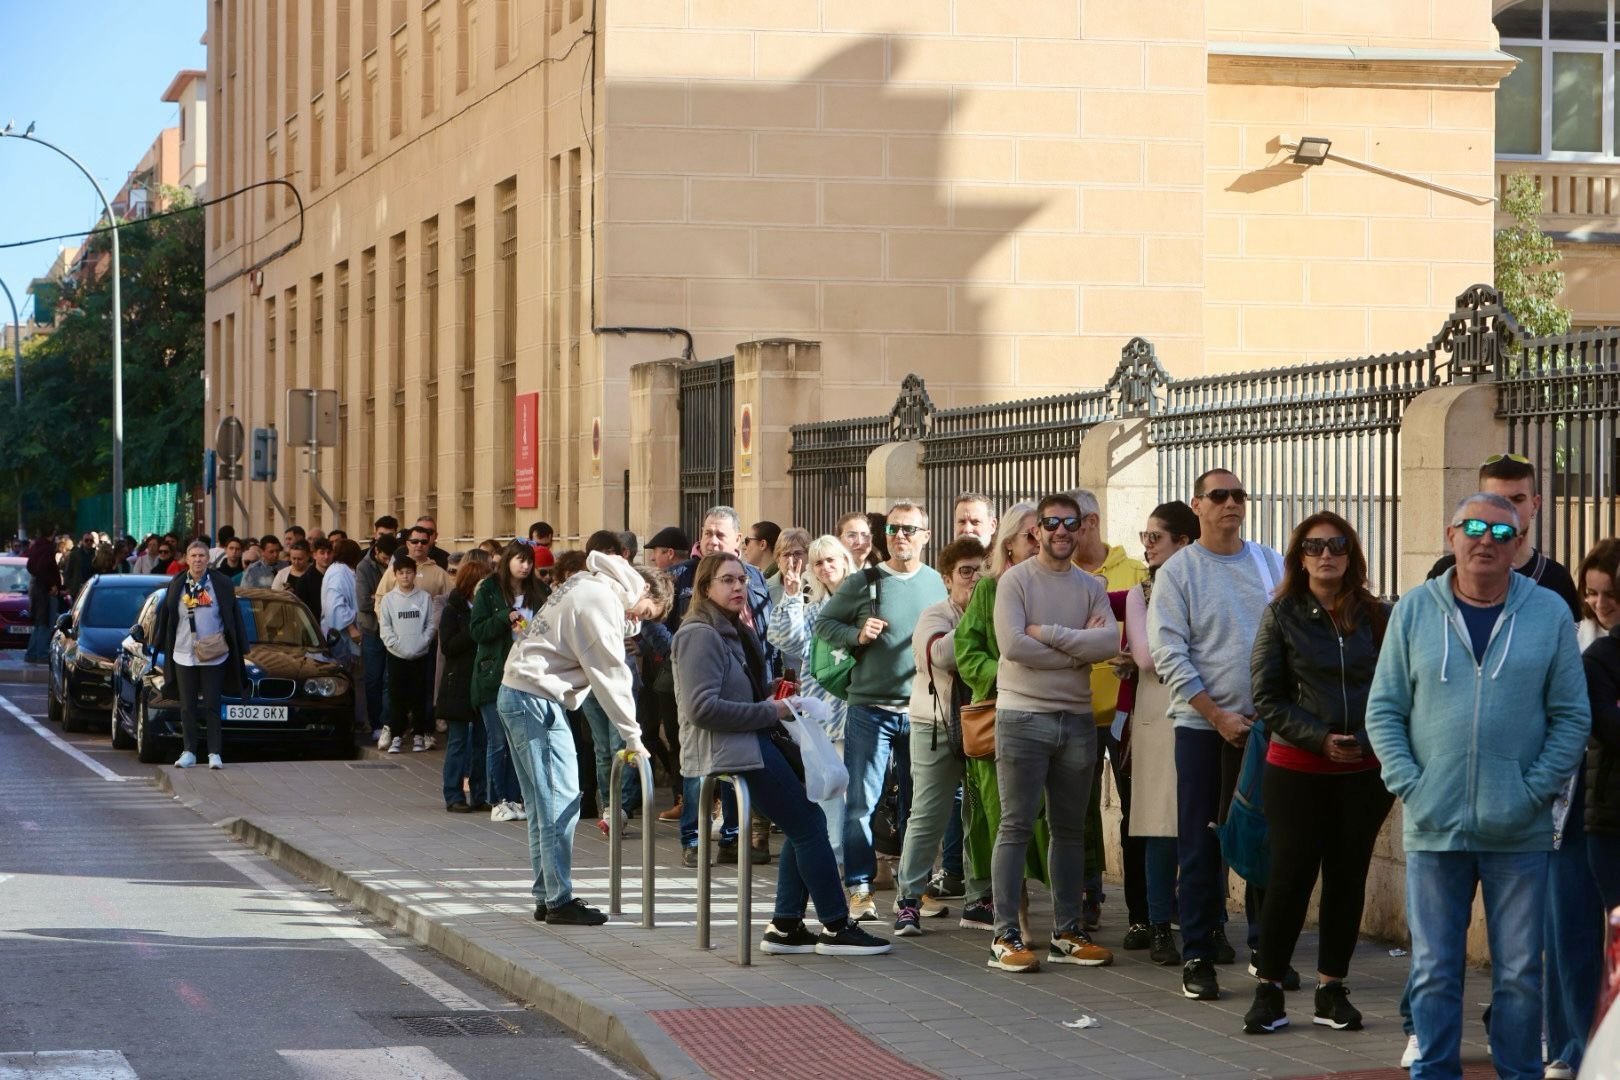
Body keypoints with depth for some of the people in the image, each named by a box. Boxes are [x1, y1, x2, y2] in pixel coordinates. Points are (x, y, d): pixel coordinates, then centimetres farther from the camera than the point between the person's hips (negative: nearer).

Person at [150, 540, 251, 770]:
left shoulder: (221, 583, 0)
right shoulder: (176, 586, 5)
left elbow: (234, 616, 2)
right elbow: (164, 616, 11)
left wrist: (242, 649, 1)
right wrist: (159, 645, 10)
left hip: (213, 656, -2)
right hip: (183, 655, 2)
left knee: (212, 707, -1)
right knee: (187, 707, 7)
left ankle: (214, 753, 1)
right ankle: (189, 752, 13)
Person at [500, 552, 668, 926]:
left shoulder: (587, 586, 18)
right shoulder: (602, 601, -13)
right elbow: (611, 674, -13)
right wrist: (632, 736, -9)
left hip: (517, 693, 11)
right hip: (537, 700, -11)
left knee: (545, 804, 12)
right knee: (561, 800, -8)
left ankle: (547, 897, 15)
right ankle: (559, 902, -7)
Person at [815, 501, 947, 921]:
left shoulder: (940, 584, 6)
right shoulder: (862, 583, 1)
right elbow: (823, 623, 5)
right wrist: (856, 635, -11)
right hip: (870, 708, -2)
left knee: (920, 803, 9)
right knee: (861, 801, -4)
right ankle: (860, 889, 2)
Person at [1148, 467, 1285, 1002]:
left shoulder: (1271, 564, 9)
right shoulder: (1178, 571, -2)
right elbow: (1169, 655, -7)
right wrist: (1219, 716, -12)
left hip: (1267, 723, 3)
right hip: (1204, 727, -3)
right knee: (1202, 847, -1)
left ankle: (1266, 946, 18)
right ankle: (1198, 957, 5)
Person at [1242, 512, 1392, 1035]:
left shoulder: (1376, 616, 5)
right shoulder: (1281, 616, 0)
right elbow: (1267, 698, -2)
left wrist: (1368, 740, -6)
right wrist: (1319, 738, -13)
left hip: (1362, 770, 2)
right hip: (1296, 769, -2)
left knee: (1348, 879, 6)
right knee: (1291, 877, -3)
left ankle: (1331, 988, 16)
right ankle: (1269, 989, 7)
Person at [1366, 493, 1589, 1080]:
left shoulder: (1550, 613, 3)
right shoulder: (1415, 611, 5)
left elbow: (1571, 716, 4)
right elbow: (1383, 710, 6)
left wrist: (1535, 791, -7)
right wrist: (1408, 786, -6)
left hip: (1519, 832, 0)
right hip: (1433, 827, 0)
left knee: (1520, 972, 5)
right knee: (1434, 971, 4)